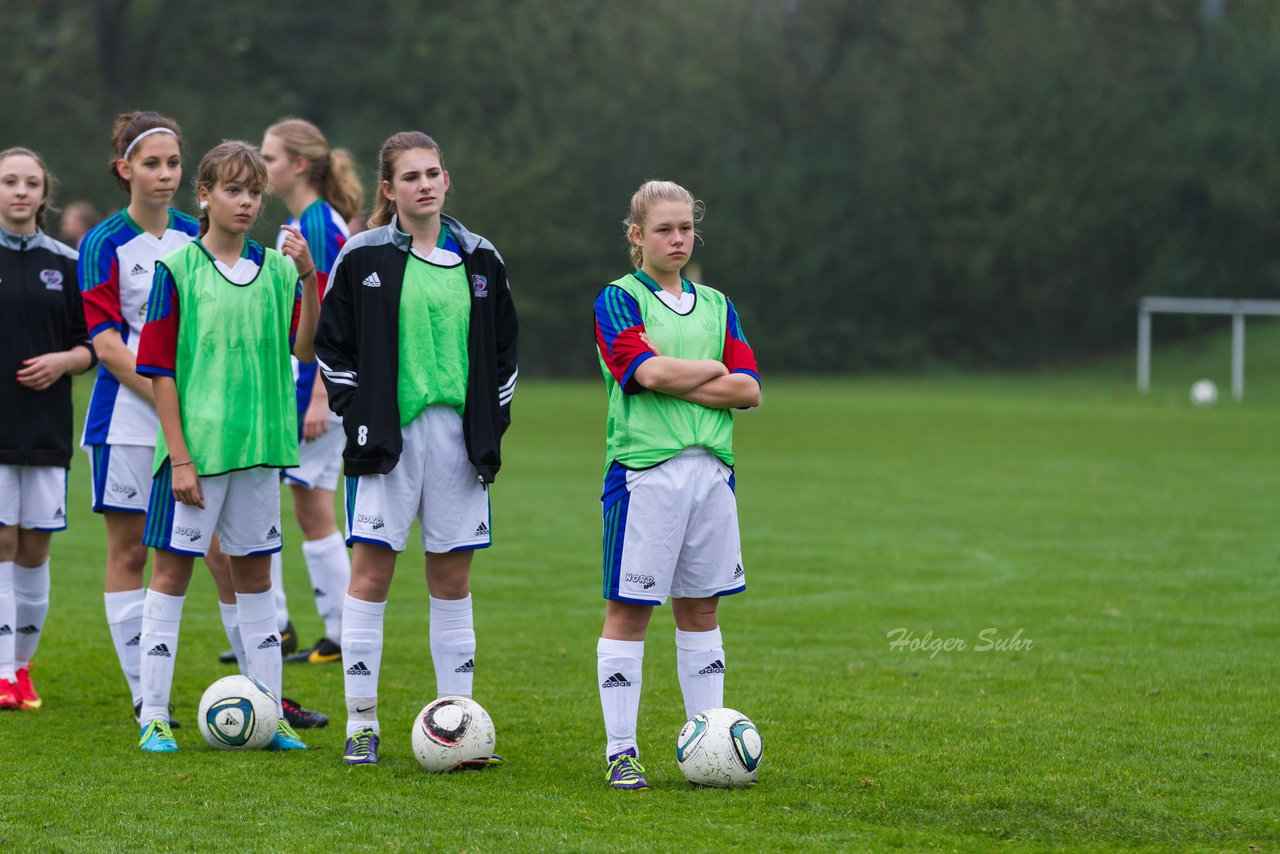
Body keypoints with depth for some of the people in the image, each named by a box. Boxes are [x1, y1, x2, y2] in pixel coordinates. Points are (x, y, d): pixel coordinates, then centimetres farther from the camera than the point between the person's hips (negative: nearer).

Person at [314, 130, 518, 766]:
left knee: (452, 577, 6)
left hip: (459, 436, 3)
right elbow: (332, 346, 1)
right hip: (388, 436, -3)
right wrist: (358, 418, -7)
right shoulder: (364, 258, -1)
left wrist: (492, 425, 6)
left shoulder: (480, 260, 9)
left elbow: (503, 350, 15)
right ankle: (362, 723, 2)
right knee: (371, 572, -4)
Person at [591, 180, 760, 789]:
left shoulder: (715, 305, 15)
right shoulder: (618, 299, -1)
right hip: (643, 469, -5)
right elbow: (649, 372, -16)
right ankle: (621, 750, 1)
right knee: (628, 608, -3)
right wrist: (714, 370, -3)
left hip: (710, 468, 5)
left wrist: (676, 381, -8)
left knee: (701, 606, 9)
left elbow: (748, 390, 4)